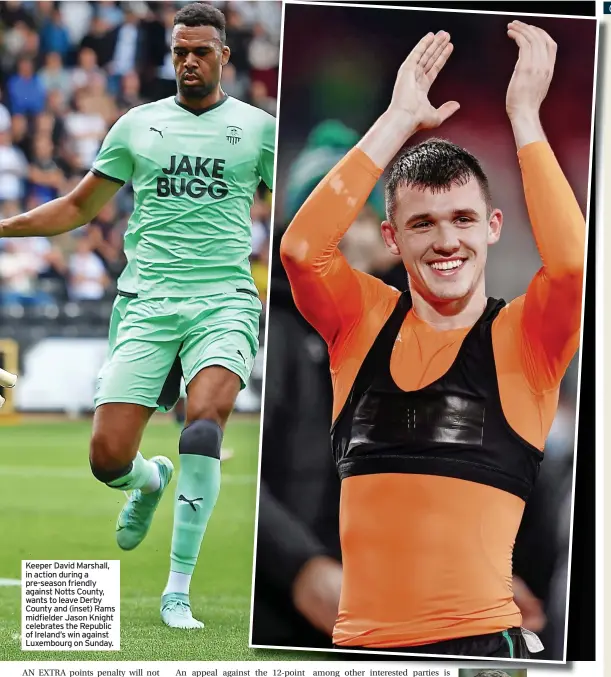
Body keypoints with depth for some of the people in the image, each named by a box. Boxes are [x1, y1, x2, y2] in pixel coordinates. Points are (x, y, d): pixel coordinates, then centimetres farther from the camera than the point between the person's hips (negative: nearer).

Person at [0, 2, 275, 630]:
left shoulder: (257, 127, 9)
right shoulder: (137, 125, 14)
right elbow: (78, 206, 22)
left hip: (224, 301, -2)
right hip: (147, 303, 2)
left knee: (204, 421, -28)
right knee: (108, 457, -9)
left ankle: (178, 590, -19)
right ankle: (149, 481, 32)